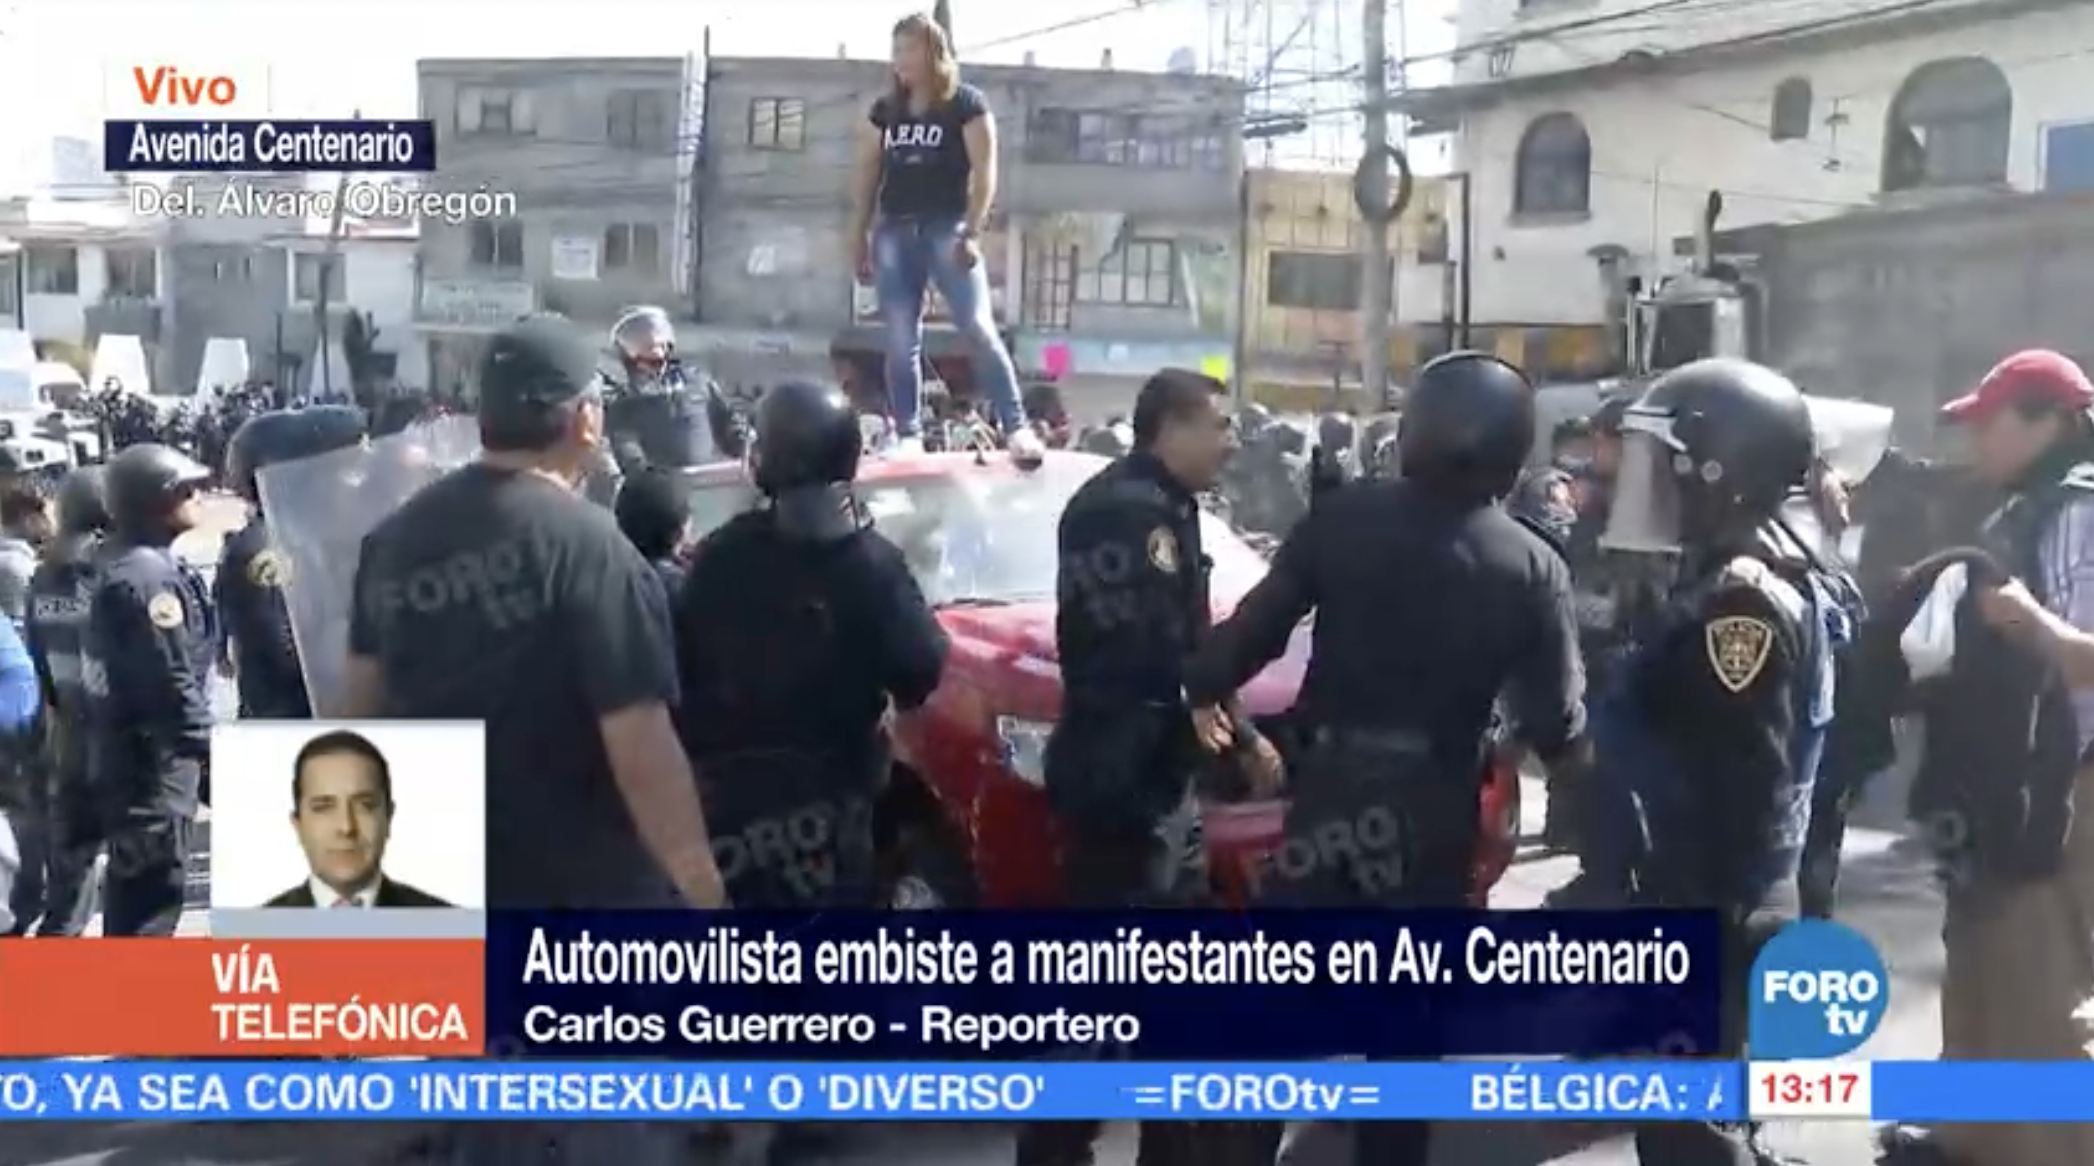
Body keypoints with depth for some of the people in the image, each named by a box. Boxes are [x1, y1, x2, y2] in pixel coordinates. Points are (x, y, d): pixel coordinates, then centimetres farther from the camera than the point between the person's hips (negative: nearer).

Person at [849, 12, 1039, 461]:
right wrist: (859, 239, 12)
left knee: (978, 328, -14)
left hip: (947, 229, -5)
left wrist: (971, 234, -16)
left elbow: (984, 173, -6)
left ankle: (1016, 427, -15)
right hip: (895, 231, 5)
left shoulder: (966, 104, 0)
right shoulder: (884, 111, 14)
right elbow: (867, 177, 17)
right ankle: (909, 436, 11)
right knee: (901, 341, 3)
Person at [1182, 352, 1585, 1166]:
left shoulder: (1344, 518, -6)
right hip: (1434, 806, 0)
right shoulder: (1533, 568, -7)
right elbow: (1556, 722, -5)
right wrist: (1564, 750, 17)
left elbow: (1258, 622, -4)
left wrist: (1204, 687, 13)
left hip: (1330, 783, 1)